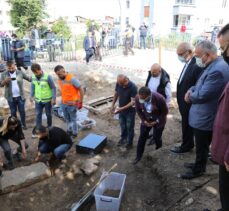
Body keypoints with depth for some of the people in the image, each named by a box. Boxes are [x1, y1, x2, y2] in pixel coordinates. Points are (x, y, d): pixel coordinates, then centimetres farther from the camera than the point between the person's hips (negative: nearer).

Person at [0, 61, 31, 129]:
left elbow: (29, 78, -4)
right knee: (13, 112, 13)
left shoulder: (20, 73, -3)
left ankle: (23, 124, 24)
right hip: (11, 97, 1)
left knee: (22, 111, 9)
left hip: (20, 96, 0)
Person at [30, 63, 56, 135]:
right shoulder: (33, 77, -3)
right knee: (38, 115, 6)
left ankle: (49, 127, 33)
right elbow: (33, 87, 12)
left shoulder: (47, 77, -19)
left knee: (48, 114, 12)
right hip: (38, 100, 4)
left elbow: (53, 88, -14)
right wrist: (31, 96, 9)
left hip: (47, 100, -4)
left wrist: (53, 98, -16)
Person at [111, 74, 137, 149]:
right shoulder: (118, 83, -13)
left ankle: (130, 142, 33)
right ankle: (123, 138, 45)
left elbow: (133, 102, -27)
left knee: (129, 127, 12)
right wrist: (112, 105, -2)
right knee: (122, 125, 22)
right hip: (121, 109, 5)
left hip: (130, 111, -5)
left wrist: (121, 108, -31)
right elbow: (116, 94, 3)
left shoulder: (133, 87, -29)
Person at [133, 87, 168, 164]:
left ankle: (159, 150, 41)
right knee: (142, 137, 3)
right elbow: (138, 110, -5)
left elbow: (165, 111, -16)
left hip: (159, 120, -2)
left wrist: (156, 121, -16)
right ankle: (138, 156, 21)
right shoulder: (138, 98, -27)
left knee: (156, 137, 7)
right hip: (146, 119, 2)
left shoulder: (159, 98, -34)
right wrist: (144, 120, -12)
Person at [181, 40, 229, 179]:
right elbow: (201, 85, 15)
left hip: (205, 118, -10)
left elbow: (202, 95, -28)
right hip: (204, 116, 10)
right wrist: (191, 91, -4)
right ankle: (200, 164, 44)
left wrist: (190, 96, -8)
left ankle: (198, 170, 30)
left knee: (202, 147, 11)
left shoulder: (218, 70, -29)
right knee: (202, 146, 25)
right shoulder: (214, 66, 6)